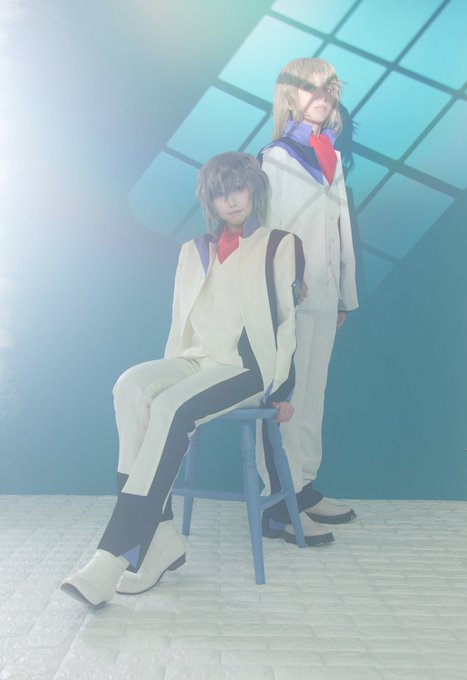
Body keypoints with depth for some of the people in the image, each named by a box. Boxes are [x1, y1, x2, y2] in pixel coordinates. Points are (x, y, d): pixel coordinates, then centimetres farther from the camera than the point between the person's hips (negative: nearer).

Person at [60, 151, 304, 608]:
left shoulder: (280, 245, 10)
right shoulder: (193, 252, 23)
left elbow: (289, 320, 3)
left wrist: (280, 390, -5)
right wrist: (168, 377, 7)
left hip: (248, 367, -4)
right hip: (195, 362, 4)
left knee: (171, 408, -33)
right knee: (132, 385, -28)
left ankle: (116, 554, -31)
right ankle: (159, 537, -29)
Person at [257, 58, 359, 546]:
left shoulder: (332, 158, 16)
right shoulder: (276, 158, -4)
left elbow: (342, 230, 17)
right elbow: (268, 230, -10)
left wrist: (345, 295, 15)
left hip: (324, 297, 7)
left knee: (313, 395, 12)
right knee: (286, 397, -5)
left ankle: (305, 487, 24)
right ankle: (281, 507, 3)